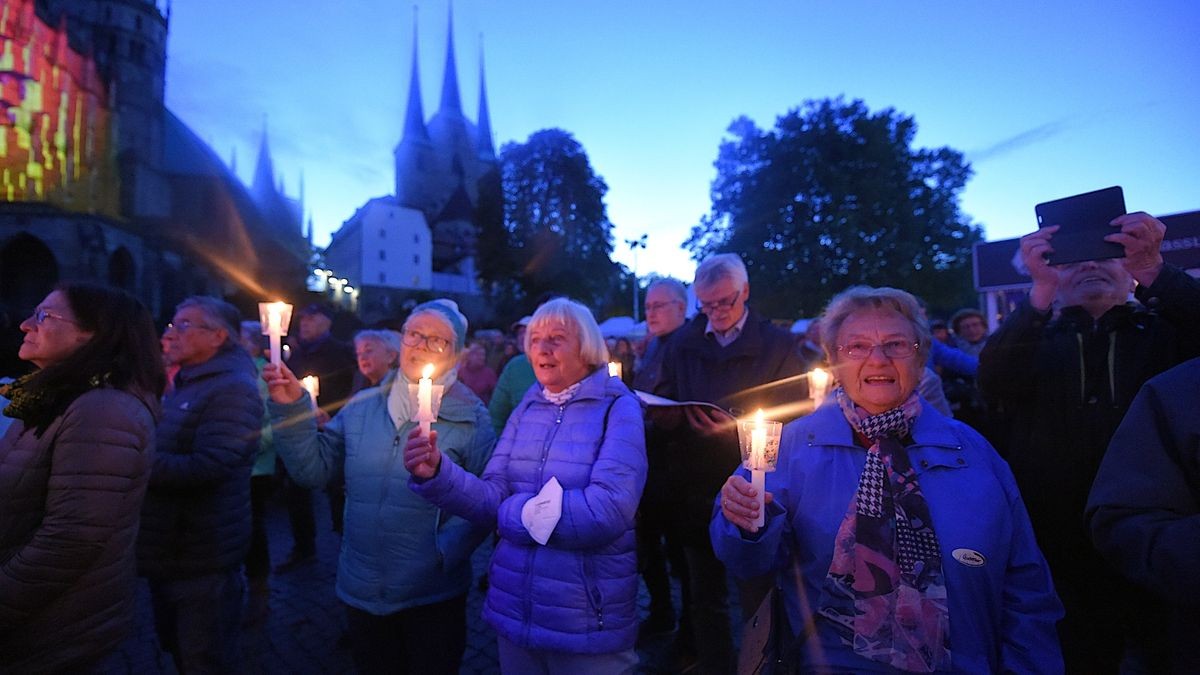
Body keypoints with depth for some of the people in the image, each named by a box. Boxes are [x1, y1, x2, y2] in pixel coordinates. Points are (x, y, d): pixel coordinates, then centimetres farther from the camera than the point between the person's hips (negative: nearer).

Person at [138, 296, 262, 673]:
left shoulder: (233, 389, -19)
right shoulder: (183, 386, 13)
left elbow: (207, 467, -28)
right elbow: (165, 450, 19)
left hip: (202, 561, -9)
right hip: (169, 551, 10)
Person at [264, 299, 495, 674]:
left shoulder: (470, 418, -8)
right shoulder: (362, 407, 4)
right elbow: (314, 468, -1)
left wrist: (447, 549, -23)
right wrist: (290, 408, -9)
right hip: (360, 590, 4)